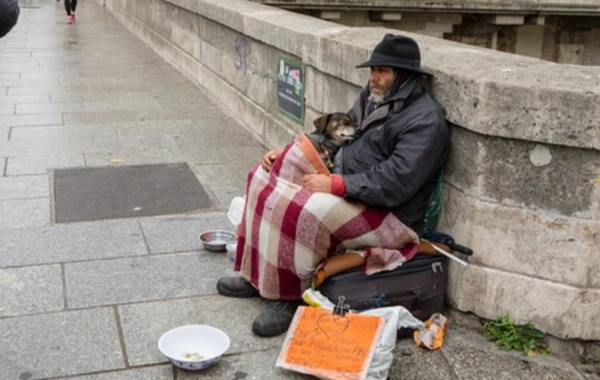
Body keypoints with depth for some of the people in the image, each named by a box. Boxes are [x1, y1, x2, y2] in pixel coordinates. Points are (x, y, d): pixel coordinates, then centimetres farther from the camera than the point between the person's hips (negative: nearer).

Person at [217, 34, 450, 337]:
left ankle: (289, 298, -10)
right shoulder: (374, 98, 12)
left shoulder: (425, 121, -16)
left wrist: (335, 185, -30)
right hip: (348, 190, 10)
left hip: (387, 213, -10)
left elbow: (396, 183, -26)